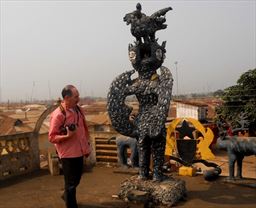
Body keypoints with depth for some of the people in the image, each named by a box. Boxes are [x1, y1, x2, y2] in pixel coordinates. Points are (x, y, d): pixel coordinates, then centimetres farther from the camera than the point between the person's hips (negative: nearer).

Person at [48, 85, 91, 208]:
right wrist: (67, 136, -30)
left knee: (76, 179, 24)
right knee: (71, 183, 5)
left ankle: (67, 196, 49)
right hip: (68, 154, -8)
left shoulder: (78, 110, 4)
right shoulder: (58, 114, -18)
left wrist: (87, 146, 16)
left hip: (79, 152, 8)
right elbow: (52, 137, -16)